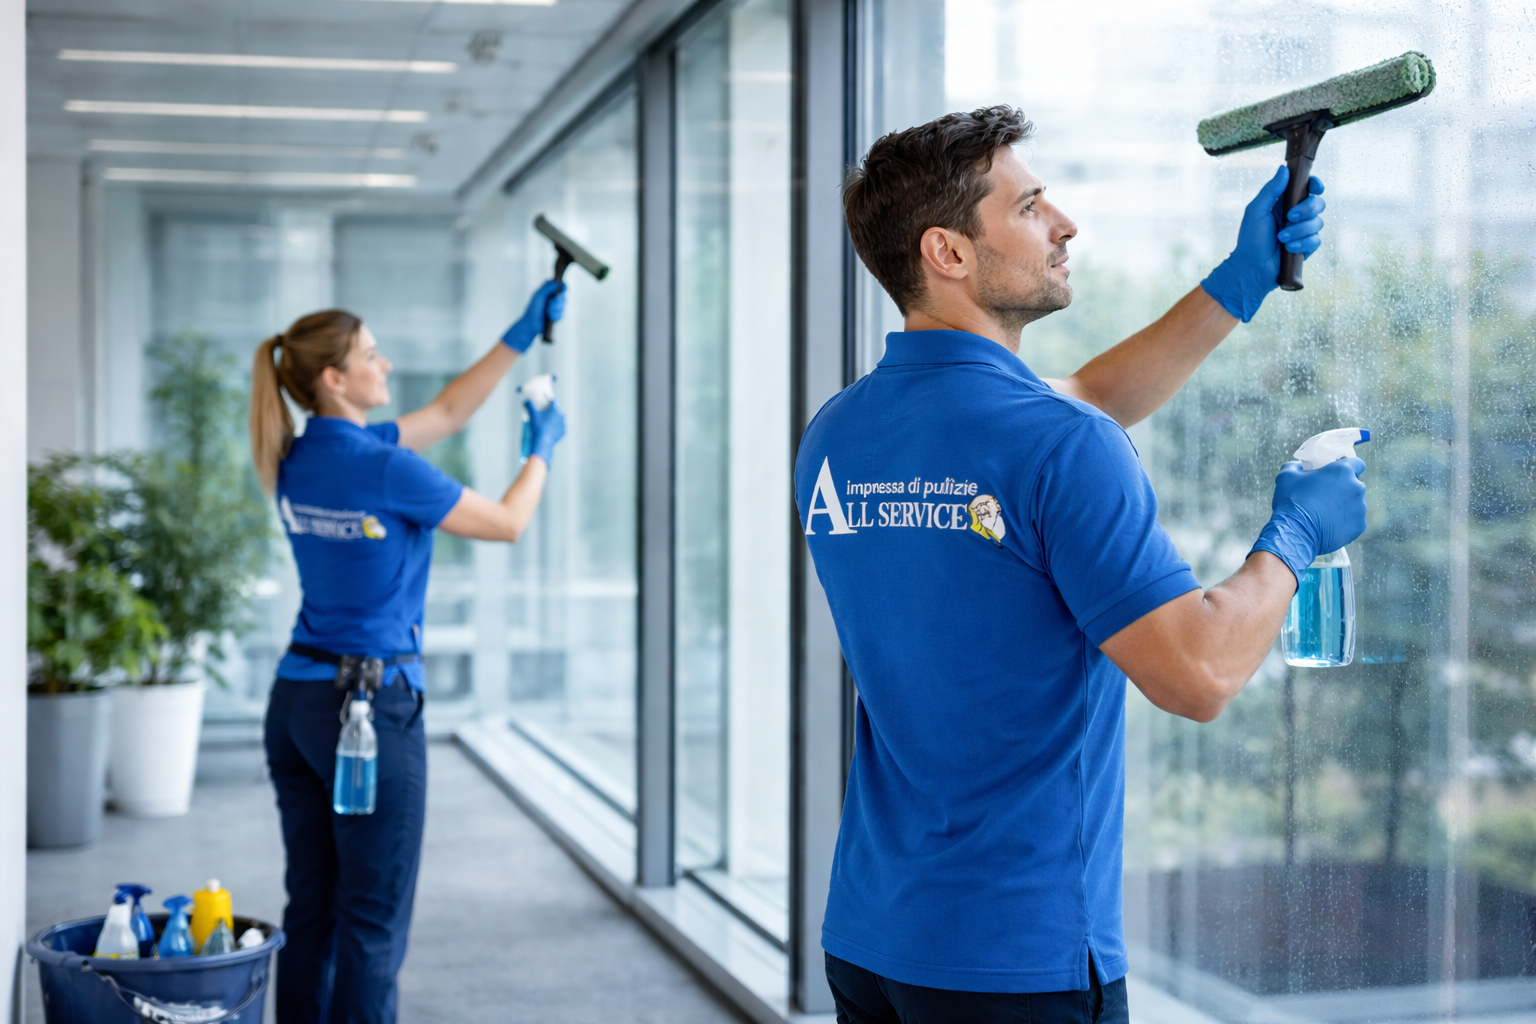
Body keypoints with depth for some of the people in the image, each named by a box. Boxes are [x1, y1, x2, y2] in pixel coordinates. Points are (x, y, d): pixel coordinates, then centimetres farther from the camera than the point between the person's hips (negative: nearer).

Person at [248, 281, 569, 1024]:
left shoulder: (299, 460, 7)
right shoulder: (385, 469, -17)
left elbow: (448, 413, 17)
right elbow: (508, 523, -4)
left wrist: (521, 334, 17)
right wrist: (543, 447, 13)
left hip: (295, 703, 8)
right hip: (371, 709, -8)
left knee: (311, 912, 12)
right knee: (372, 921, 0)